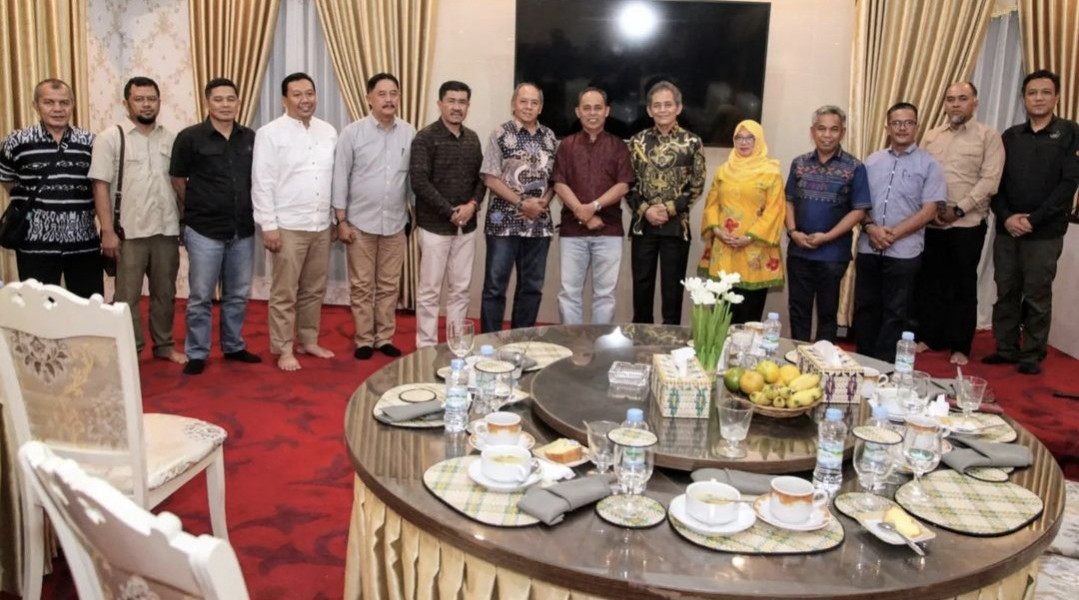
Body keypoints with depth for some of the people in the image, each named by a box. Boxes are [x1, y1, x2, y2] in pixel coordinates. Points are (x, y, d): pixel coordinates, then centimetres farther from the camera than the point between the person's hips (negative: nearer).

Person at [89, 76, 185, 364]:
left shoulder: (172, 139, 7)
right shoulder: (110, 138, -3)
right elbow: (101, 187, -7)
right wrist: (107, 231, -12)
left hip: (167, 230, 3)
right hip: (129, 232, -3)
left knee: (165, 293, 13)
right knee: (127, 296, 4)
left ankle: (164, 344, 26)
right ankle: (129, 351, 15)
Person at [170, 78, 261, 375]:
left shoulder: (250, 138, 3)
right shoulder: (190, 137, -6)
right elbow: (177, 179, 2)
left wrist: (252, 212, 7)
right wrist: (195, 208, 7)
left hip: (243, 230, 4)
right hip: (204, 230, -3)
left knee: (238, 295, 13)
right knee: (200, 296, 4)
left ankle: (234, 346, 28)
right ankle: (196, 354, 15)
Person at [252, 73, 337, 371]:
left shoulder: (328, 131, 9)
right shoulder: (270, 133, -6)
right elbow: (262, 183, -9)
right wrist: (268, 225, -13)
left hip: (321, 225, 5)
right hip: (288, 226, -5)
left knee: (314, 290, 13)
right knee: (284, 293, 2)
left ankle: (308, 340, 27)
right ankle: (284, 350, 11)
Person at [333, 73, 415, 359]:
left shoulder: (409, 133, 1)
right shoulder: (353, 132, -5)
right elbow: (340, 178, -4)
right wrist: (341, 221, -7)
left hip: (395, 223, 2)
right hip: (360, 223, -2)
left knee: (389, 285, 10)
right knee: (362, 286, 5)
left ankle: (384, 338, 21)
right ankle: (364, 340, 16)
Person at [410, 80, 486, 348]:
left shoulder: (472, 138, 10)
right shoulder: (425, 138, -8)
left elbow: (481, 176, 13)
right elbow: (419, 182, -15)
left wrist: (473, 204, -6)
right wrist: (450, 211, -16)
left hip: (467, 226, 6)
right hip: (435, 225, -5)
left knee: (461, 289, 11)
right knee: (430, 290, 2)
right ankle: (427, 346, 11)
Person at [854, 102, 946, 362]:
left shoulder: (928, 164, -1)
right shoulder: (872, 161, 9)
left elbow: (928, 211, -7)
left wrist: (893, 234, -14)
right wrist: (870, 227, -10)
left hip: (903, 252, -3)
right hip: (868, 249, 4)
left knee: (895, 314, 3)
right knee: (865, 308, 9)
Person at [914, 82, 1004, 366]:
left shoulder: (989, 136, -1)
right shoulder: (931, 136, 10)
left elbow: (990, 180, -8)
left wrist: (959, 209, -15)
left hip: (967, 224, -3)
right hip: (929, 223, 3)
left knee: (963, 286, 4)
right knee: (928, 282, 8)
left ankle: (960, 346, 13)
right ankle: (928, 337, 21)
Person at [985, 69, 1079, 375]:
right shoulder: (1010, 136, 10)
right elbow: (996, 182, 7)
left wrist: (1033, 219, -14)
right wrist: (1006, 217, -9)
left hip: (1045, 233, -3)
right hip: (1007, 230, 4)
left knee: (1037, 296, 2)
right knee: (1006, 292, 8)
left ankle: (1032, 355, 12)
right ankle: (1006, 349, 19)